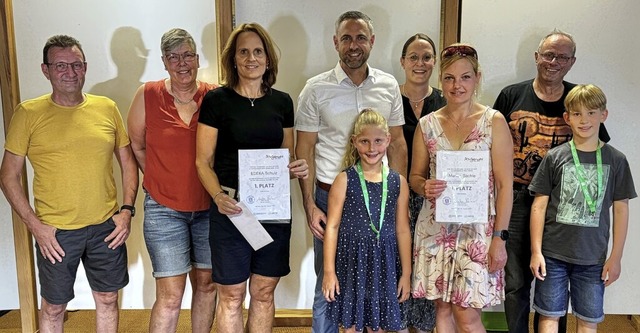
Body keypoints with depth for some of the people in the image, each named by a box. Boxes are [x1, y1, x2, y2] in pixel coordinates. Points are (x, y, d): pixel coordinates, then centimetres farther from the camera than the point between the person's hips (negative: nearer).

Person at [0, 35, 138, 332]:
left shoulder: (107, 108, 1)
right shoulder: (28, 113, -6)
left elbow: (128, 162, 8)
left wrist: (127, 210, -2)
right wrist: (35, 225, -10)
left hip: (107, 228, 2)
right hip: (55, 232, -2)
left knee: (107, 299, 17)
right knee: (54, 307, 14)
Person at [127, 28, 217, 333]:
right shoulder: (148, 95, -4)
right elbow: (136, 146, 7)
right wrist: (161, 181, 4)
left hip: (209, 207, 2)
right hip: (164, 209, -2)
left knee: (207, 284, 16)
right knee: (170, 296, -1)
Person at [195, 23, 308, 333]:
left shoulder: (282, 101, 7)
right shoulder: (216, 100, -3)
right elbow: (203, 161, -3)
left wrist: (297, 168, -7)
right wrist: (218, 196, -20)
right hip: (231, 208, -3)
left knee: (264, 293, 14)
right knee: (231, 295, 6)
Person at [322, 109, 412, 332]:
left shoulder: (398, 182, 2)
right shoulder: (345, 180, -6)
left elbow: (402, 230, 6)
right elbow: (332, 226, -4)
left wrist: (406, 272, 8)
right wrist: (329, 271, -6)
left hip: (384, 263, 2)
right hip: (352, 260, -2)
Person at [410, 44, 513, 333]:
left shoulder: (494, 122, -3)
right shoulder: (427, 124, 5)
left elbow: (504, 184, -5)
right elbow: (415, 176, 12)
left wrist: (500, 237, -10)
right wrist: (424, 187, -12)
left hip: (477, 230, -3)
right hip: (435, 229, 3)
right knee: (443, 309, 11)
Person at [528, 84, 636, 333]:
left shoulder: (616, 160, 1)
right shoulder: (554, 157, -3)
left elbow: (621, 210, 4)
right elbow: (539, 205, -1)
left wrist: (616, 257, 2)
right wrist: (536, 252, -5)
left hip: (593, 258, 1)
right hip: (553, 254, -1)